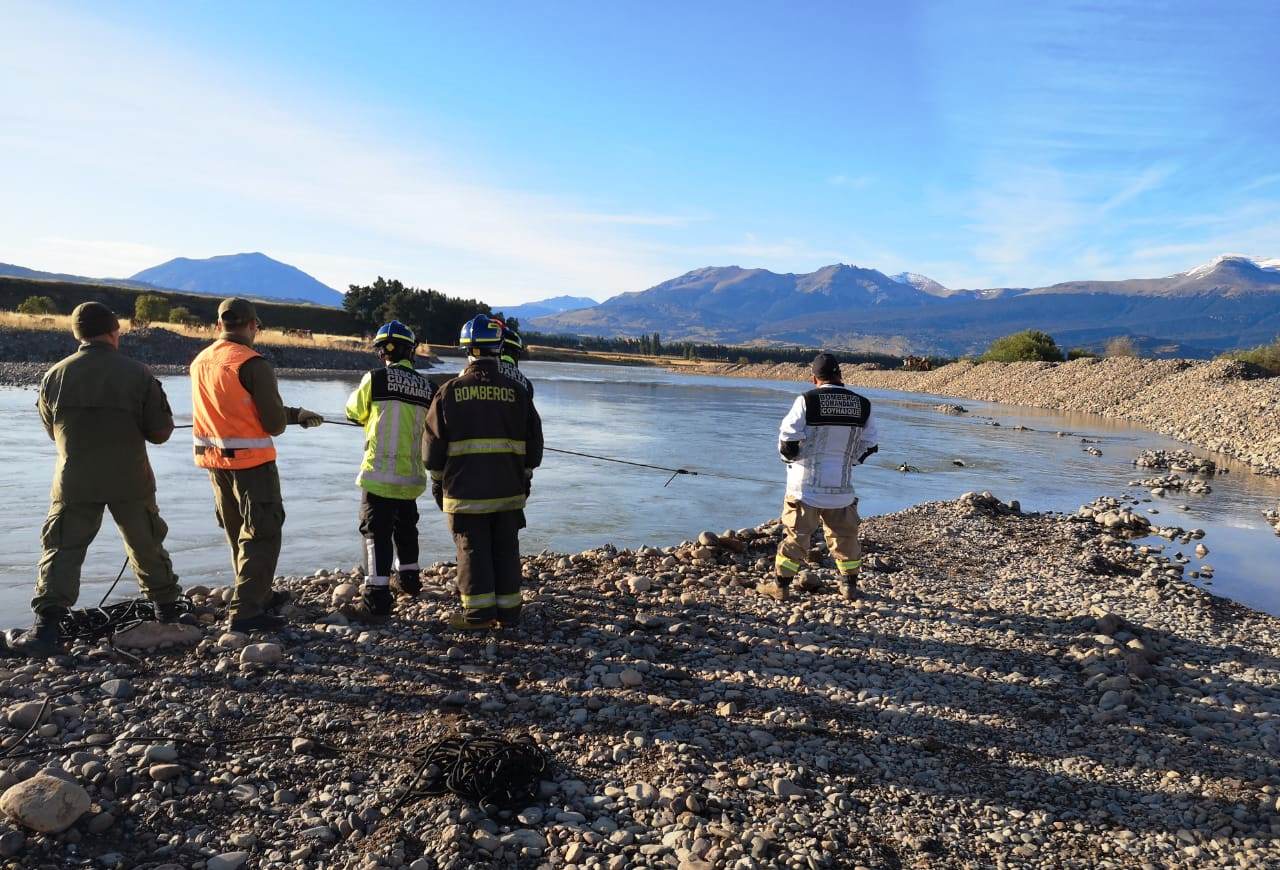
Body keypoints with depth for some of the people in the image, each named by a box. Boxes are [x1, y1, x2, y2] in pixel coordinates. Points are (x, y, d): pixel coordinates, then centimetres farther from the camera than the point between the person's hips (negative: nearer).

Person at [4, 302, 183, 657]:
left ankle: (46, 628, -2)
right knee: (147, 548, 15)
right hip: (131, 481, 0)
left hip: (74, 482, 0)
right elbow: (160, 431, -4)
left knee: (62, 552, 6)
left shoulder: (55, 376, -2)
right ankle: (168, 612, 27)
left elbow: (52, 428, 12)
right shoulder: (139, 374, -8)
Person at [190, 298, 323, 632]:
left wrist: (295, 414, 16)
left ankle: (258, 595, 32)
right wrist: (290, 417, 8)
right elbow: (274, 424, -17)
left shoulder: (200, 361, 8)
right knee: (261, 533, -2)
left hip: (214, 459, 8)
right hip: (250, 460, -8)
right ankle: (246, 611, -4)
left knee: (238, 532, 19)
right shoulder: (253, 363, -16)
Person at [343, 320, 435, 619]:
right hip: (412, 474, 5)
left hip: (380, 472, -5)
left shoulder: (376, 378, -9)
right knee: (405, 527, 23)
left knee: (377, 533, -1)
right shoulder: (427, 387, 4)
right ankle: (408, 581, 37)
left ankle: (377, 600, -3)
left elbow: (353, 412, 6)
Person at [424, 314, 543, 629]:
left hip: (464, 491, -2)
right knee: (506, 550, 11)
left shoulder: (450, 391, -4)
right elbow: (534, 442, 6)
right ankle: (508, 611, 17)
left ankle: (478, 613, 9)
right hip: (508, 491, 2)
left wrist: (437, 482, 13)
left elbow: (434, 443, 1)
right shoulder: (516, 392, 0)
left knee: (472, 550, 6)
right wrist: (525, 477, 18)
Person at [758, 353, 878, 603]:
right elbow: (869, 446, 10)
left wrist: (790, 457, 8)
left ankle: (780, 586, 12)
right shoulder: (862, 405, 1)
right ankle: (850, 587, 25)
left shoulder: (807, 401, -13)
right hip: (841, 486, 3)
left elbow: (788, 439, -13)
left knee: (796, 535, 6)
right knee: (844, 535, 17)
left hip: (806, 483, -3)